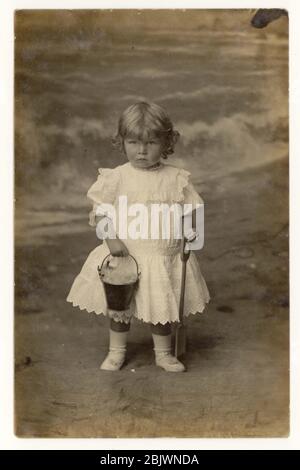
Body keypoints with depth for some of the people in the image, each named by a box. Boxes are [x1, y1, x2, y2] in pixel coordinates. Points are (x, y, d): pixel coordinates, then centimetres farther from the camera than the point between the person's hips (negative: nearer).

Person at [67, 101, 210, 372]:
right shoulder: (117, 177, -6)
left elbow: (188, 211, 4)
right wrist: (111, 238, -16)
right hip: (124, 255, 0)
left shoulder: (176, 178, -4)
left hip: (165, 256, 1)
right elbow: (101, 211, -4)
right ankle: (116, 351, 39)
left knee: (163, 308, 13)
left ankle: (164, 353, 38)